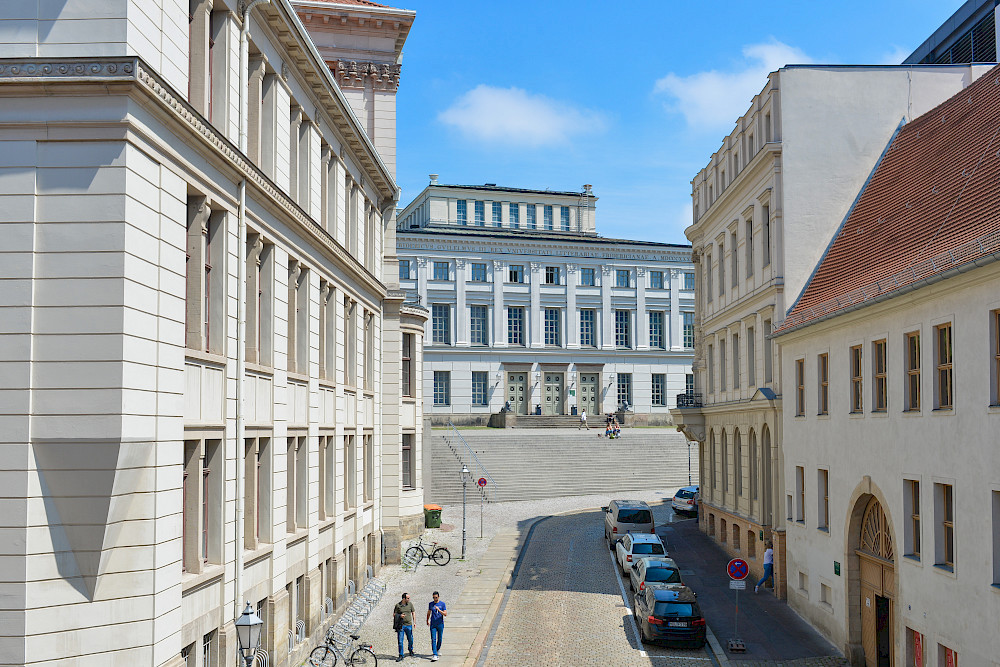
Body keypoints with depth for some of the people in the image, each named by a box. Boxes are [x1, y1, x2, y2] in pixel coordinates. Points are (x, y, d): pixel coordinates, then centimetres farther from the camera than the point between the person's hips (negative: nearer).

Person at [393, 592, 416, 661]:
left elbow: (413, 613, 12)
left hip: (409, 625, 2)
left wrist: (414, 622, 8)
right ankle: (401, 656, 7)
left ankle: (411, 650, 40)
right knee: (400, 641, -2)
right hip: (400, 625, -2)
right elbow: (394, 614, 3)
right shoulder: (398, 605, -4)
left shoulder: (410, 604, 2)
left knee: (410, 640, 12)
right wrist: (400, 615, -16)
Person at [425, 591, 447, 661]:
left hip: (440, 624, -1)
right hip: (433, 624, 1)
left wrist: (439, 610, -24)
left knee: (439, 639, 11)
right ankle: (435, 655, -15)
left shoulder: (442, 604, -3)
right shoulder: (431, 604, 5)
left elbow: (445, 614, -10)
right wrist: (427, 620, 27)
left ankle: (438, 650, 37)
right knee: (433, 639, -9)